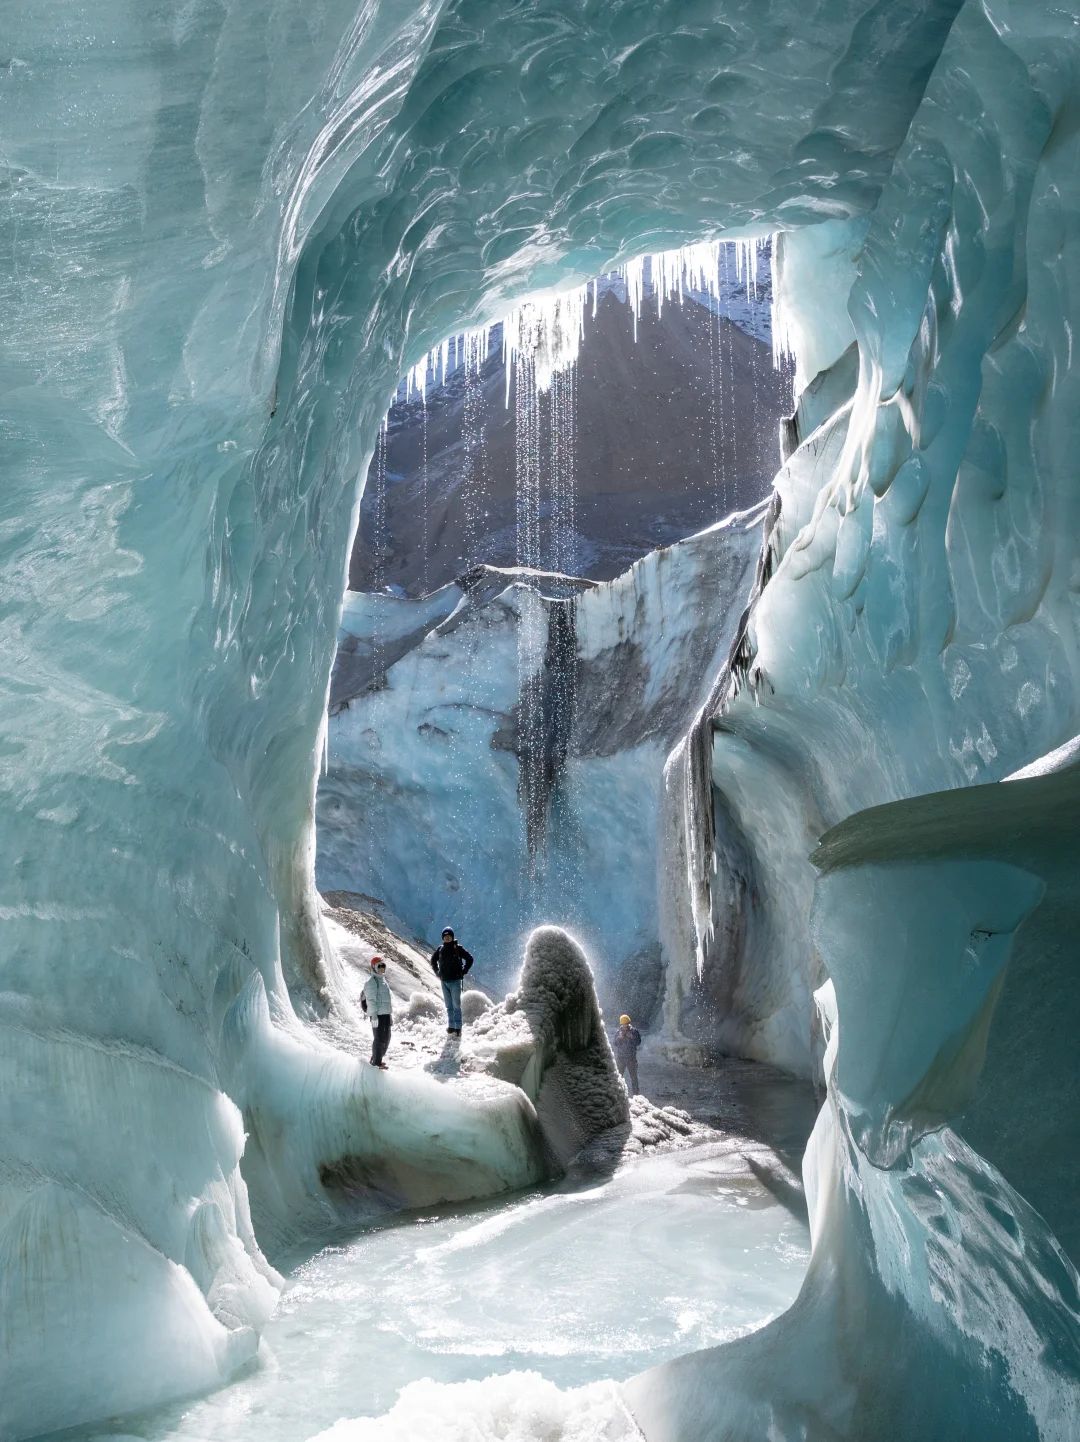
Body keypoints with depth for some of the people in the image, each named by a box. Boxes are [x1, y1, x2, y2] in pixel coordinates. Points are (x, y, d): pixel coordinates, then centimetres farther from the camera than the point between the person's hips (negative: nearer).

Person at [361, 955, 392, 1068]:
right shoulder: (371, 981, -10)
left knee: (386, 1037, 15)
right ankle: (376, 1063, 0)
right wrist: (374, 1015, -23)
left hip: (386, 1013, 10)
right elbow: (371, 999, -17)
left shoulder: (382, 979, 19)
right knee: (379, 1038, -6)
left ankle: (377, 1059, 28)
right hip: (377, 1014, -9)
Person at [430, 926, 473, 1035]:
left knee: (456, 1005, -3)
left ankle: (458, 1028, -1)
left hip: (455, 981, -4)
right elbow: (433, 960, 22)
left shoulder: (458, 948, -5)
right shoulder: (440, 949, 6)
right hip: (444, 981, 4)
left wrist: (463, 971, -5)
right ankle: (451, 1027, 15)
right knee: (449, 1006, 10)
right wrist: (437, 972, 12)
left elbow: (469, 959, 0)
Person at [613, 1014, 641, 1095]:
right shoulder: (618, 1032, 4)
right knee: (618, 1076, 0)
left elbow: (638, 1042, -2)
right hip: (620, 1057, 1)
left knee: (633, 1076, 1)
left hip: (631, 1057, -1)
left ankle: (635, 1093, 7)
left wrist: (632, 1038, -19)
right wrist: (619, 1038, -17)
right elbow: (614, 1044, 1)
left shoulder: (634, 1031, 1)